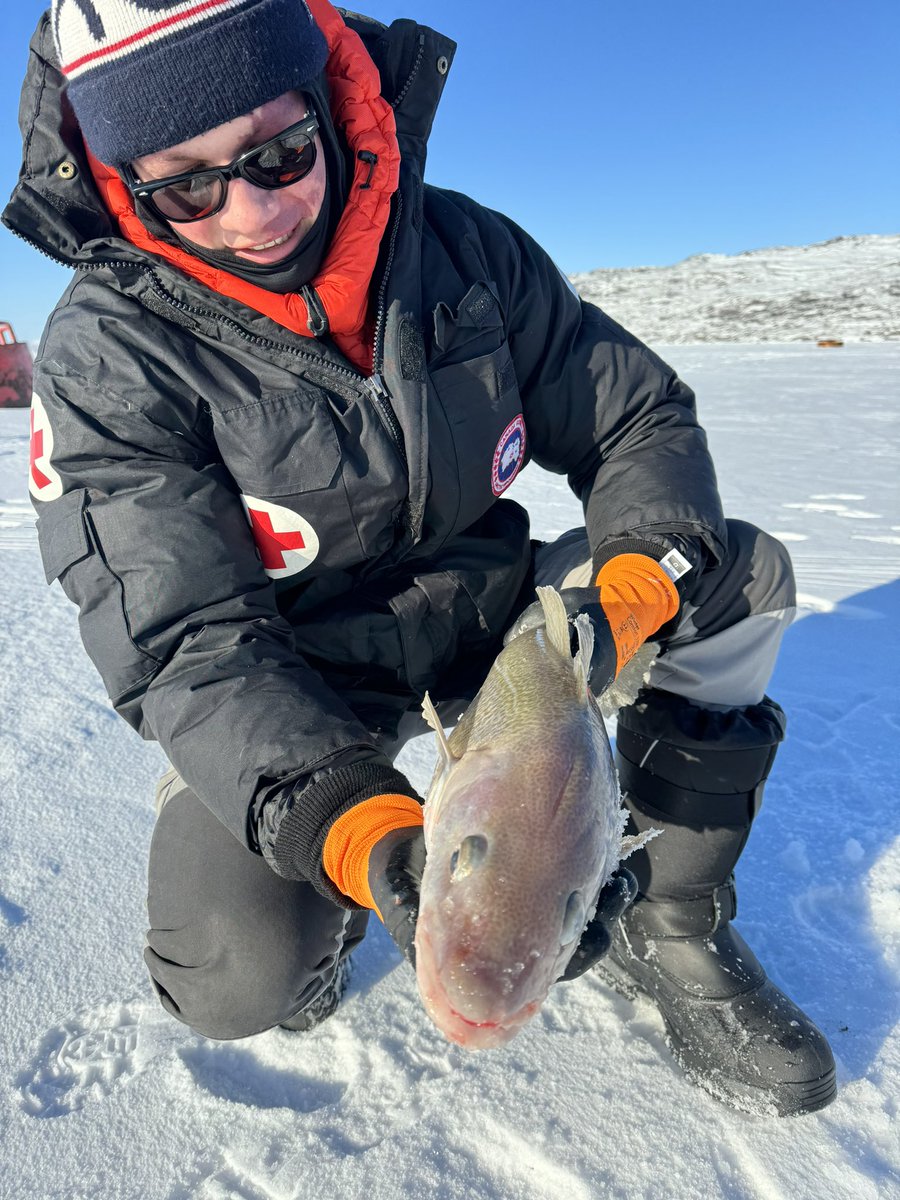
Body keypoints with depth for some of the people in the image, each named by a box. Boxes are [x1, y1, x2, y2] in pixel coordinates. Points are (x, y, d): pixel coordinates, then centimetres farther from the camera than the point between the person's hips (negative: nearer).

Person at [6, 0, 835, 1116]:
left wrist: (637, 575, -23)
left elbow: (640, 419, -2)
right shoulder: (108, 355, -17)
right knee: (239, 974, -25)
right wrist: (351, 824, -41)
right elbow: (190, 648, -24)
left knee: (741, 572, -13)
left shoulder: (463, 246, -8)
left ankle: (670, 922, -2)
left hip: (486, 616, 4)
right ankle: (331, 899, 12)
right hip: (287, 684, -2)